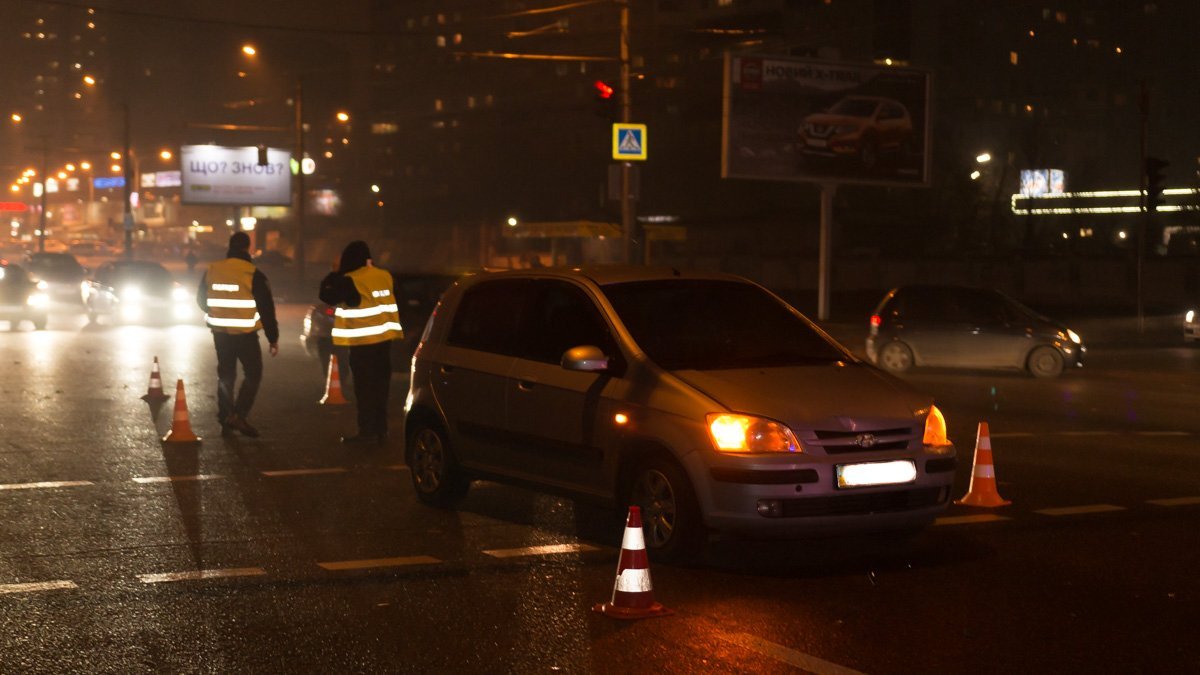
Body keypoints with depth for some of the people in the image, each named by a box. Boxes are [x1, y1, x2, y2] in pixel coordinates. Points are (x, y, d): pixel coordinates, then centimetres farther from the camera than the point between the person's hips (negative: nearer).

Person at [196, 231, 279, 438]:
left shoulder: (211, 271, 1)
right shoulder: (254, 275, -14)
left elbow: (201, 300, 14)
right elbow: (266, 308, -12)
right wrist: (273, 338, -4)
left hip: (220, 333, 5)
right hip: (246, 335, -5)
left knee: (225, 375, 15)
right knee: (253, 374, 6)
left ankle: (225, 421, 15)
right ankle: (238, 415, -8)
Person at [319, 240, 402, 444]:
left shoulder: (350, 281, -13)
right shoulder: (385, 276, 6)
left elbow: (328, 296, -6)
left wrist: (334, 275, 6)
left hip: (363, 341, -6)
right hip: (385, 337, 6)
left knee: (364, 386, -2)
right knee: (380, 385, 11)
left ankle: (367, 430, -3)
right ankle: (381, 429, 14)